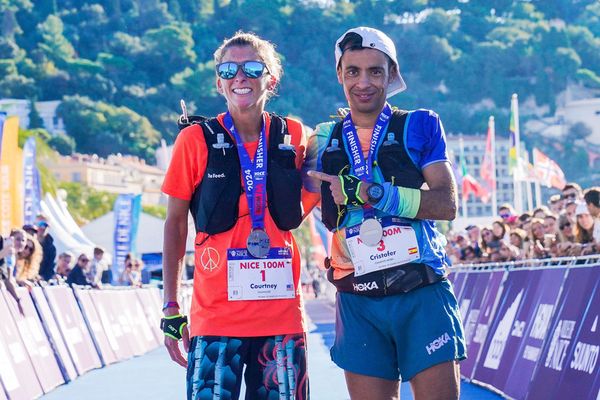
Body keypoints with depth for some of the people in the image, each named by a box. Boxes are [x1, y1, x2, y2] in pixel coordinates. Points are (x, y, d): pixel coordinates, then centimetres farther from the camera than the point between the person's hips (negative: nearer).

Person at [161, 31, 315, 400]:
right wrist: (171, 309, 1)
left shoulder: (294, 137, 5)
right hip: (215, 315, -2)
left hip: (282, 312, 2)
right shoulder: (196, 140, -1)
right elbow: (175, 224, 4)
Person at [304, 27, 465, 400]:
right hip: (358, 302, 2)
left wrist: (367, 193, -15)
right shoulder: (325, 141, 12)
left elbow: (447, 205, -9)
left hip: (423, 295, -2)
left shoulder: (420, 126, 4)